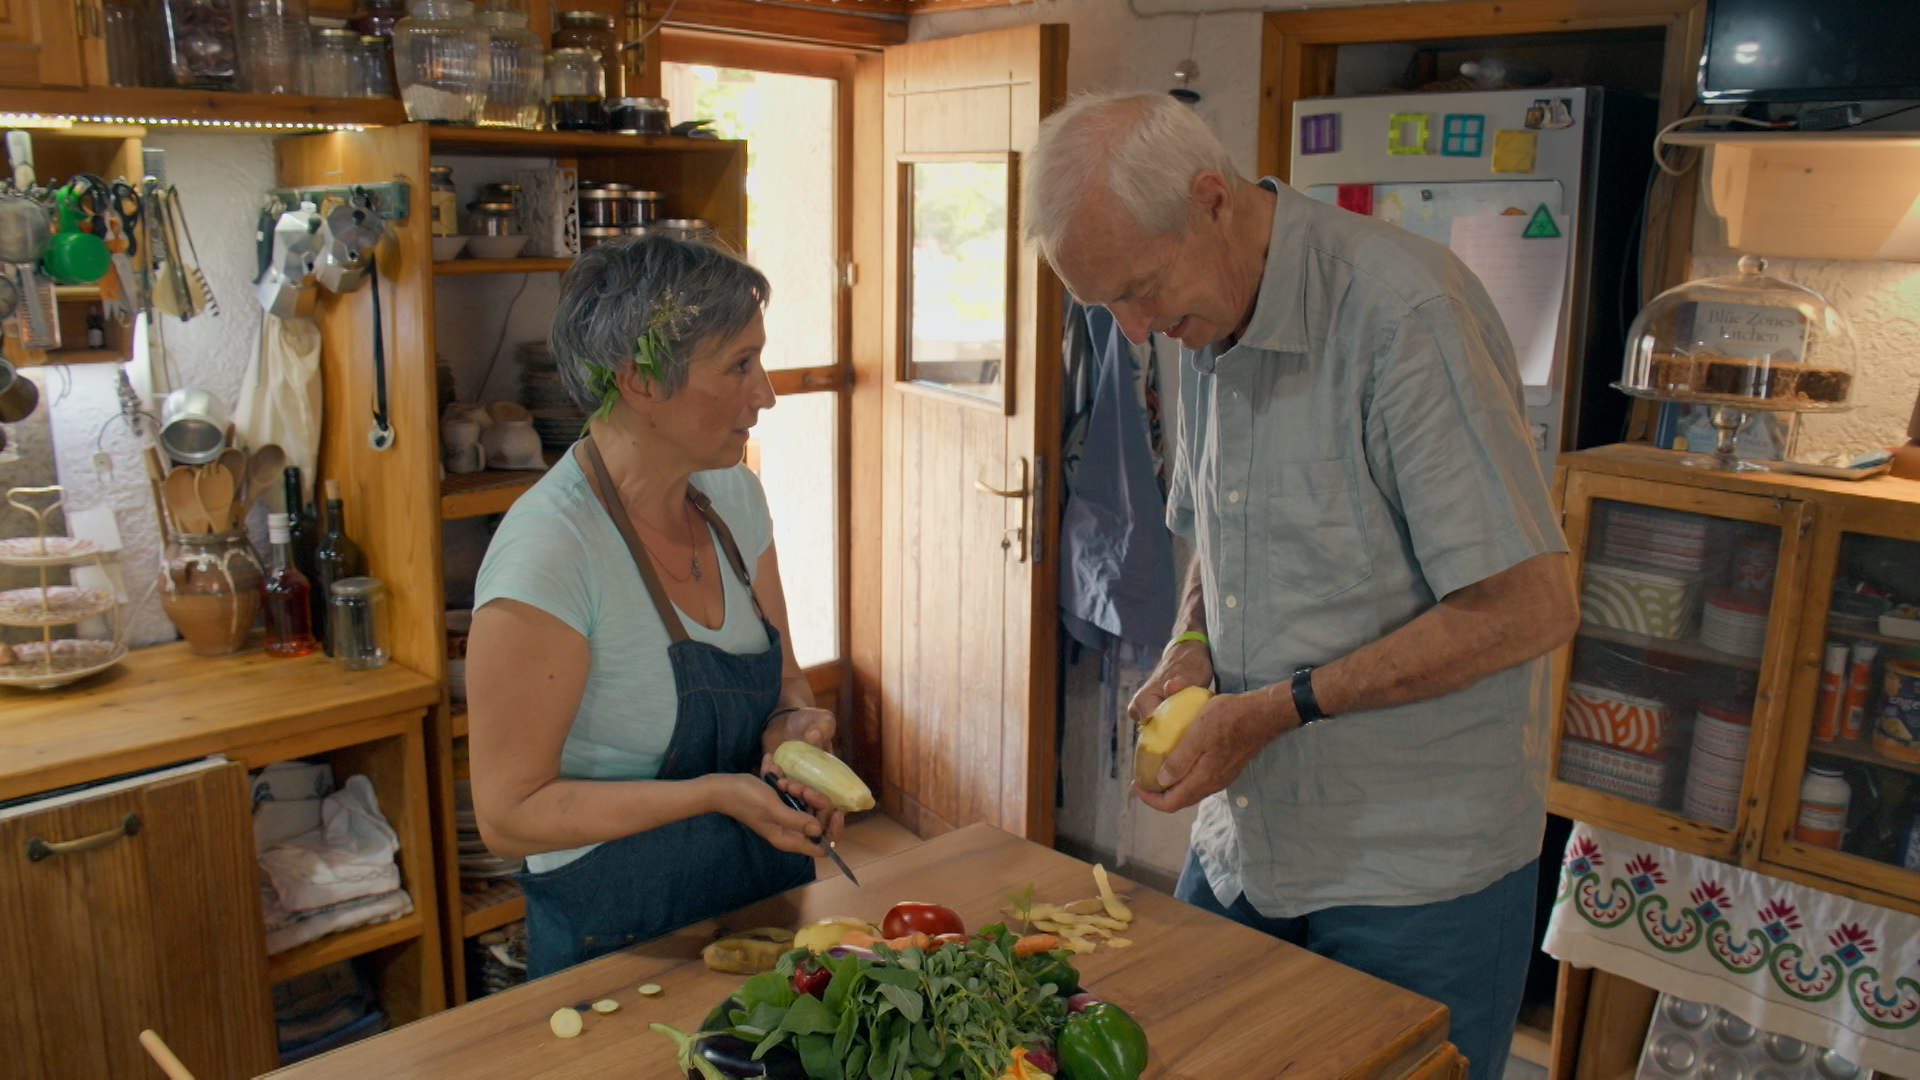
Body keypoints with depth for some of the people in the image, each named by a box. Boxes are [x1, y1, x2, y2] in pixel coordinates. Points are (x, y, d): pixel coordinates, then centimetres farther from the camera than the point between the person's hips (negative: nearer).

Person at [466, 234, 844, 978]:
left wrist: (794, 723, -13)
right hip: (621, 943, -7)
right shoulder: (548, 552, -25)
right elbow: (510, 814, -20)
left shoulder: (733, 496, -3)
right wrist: (713, 794, -27)